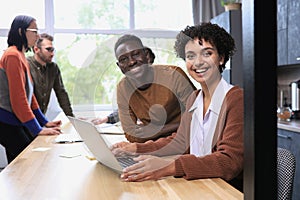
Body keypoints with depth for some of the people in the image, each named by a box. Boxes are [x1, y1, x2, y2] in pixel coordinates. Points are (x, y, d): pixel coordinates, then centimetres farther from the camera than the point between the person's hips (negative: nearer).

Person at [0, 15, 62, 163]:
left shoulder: (21, 56, 15)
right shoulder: (13, 55, -16)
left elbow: (29, 94, 15)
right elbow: (18, 97, -21)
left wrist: (44, 122, 12)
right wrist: (37, 129, -19)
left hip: (16, 122, 9)